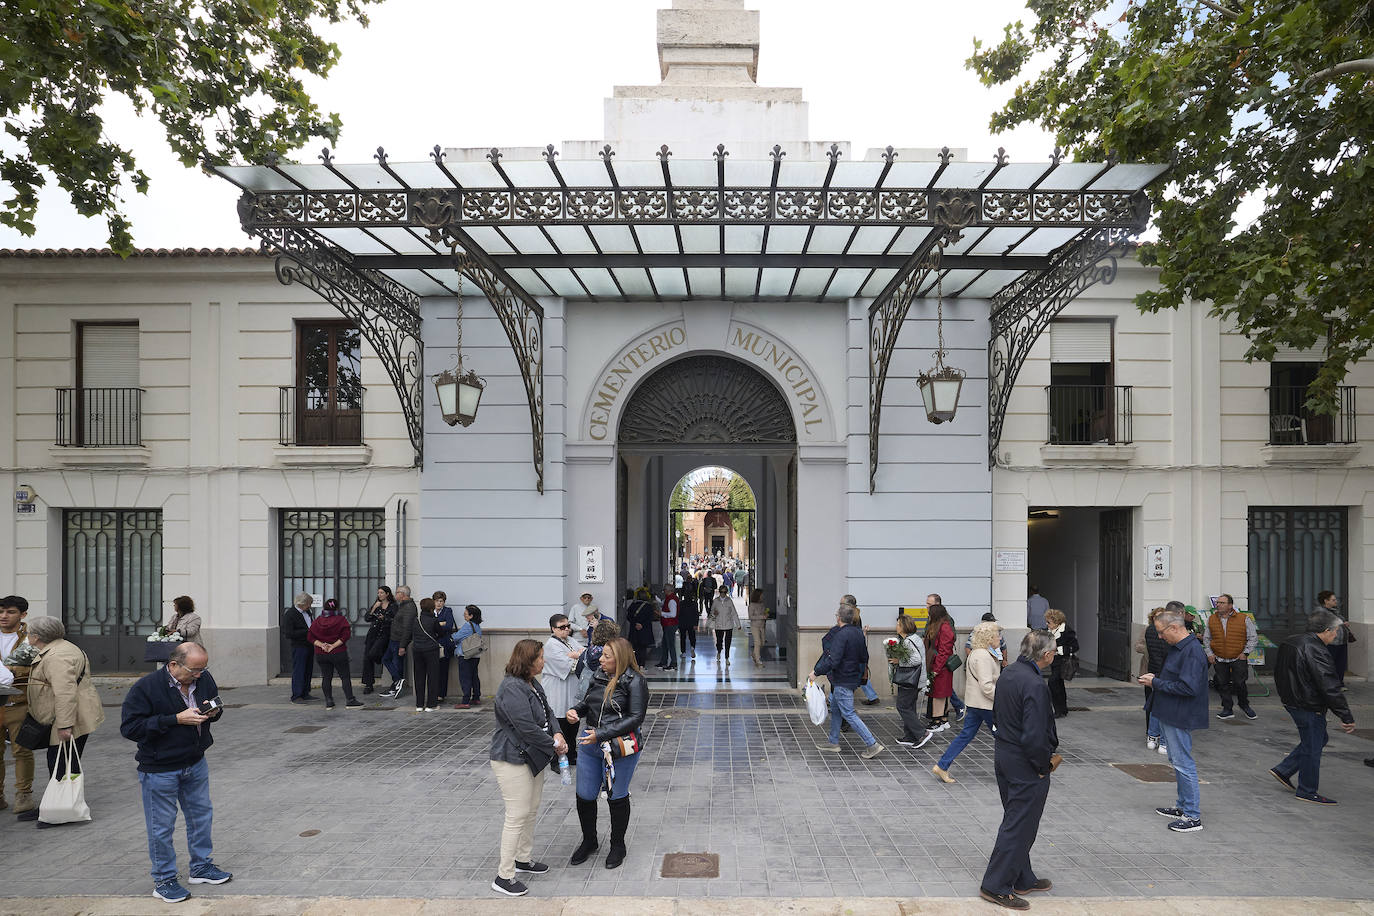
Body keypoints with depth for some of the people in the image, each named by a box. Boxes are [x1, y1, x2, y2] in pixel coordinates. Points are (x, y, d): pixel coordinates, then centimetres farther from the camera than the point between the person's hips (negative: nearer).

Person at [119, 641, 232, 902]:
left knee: (201, 815, 18)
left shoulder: (203, 680, -4)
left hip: (195, 763, 6)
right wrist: (176, 719, -28)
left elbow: (216, 703, 13)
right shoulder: (145, 687, -21)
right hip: (159, 770, -6)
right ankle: (164, 879, 24)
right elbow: (129, 727, -23)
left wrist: (213, 711, -13)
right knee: (161, 826, 7)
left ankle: (202, 866, 36)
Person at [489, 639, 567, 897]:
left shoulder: (531, 683, 8)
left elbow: (547, 712, 14)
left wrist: (557, 734, -5)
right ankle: (503, 877, 6)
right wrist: (553, 744, -14)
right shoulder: (512, 688, -25)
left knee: (531, 811, 19)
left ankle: (524, 858, 36)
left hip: (533, 758, 10)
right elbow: (527, 728, -27)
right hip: (513, 760, -10)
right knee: (517, 816, -5)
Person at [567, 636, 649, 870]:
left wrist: (602, 734, -22)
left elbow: (636, 718, -17)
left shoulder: (635, 681, -14)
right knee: (584, 796, 11)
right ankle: (589, 841, 36)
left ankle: (618, 846, 33)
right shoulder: (599, 675, 3)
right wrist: (575, 710, -6)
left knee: (617, 797, 11)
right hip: (591, 744, 5)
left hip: (620, 746, -5)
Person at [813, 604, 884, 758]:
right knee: (835, 709, 21)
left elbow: (833, 660, -27)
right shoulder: (858, 633, 5)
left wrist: (817, 672, -17)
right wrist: (860, 673, 26)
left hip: (843, 681, -10)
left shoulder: (841, 635, -22)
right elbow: (864, 657, 13)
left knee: (848, 714, -3)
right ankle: (833, 742, 30)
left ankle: (872, 745, -3)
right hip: (853, 678, 10)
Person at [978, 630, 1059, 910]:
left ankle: (1023, 879, 33)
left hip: (1002, 753, 9)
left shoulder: (1007, 674, 5)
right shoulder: (1035, 685, -24)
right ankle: (996, 886, 8)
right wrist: (1046, 764, -10)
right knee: (1019, 826, 1)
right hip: (1025, 763, -9)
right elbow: (1034, 736, -27)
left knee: (1017, 821, 20)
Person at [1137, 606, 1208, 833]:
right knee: (1177, 761, 19)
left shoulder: (1193, 652, -22)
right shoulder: (1177, 647, 11)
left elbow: (1188, 687, -27)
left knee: (1183, 763, -2)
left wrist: (1156, 683, -19)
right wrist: (1155, 678, 6)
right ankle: (1183, 806, 31)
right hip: (1169, 715, 10)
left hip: (1180, 718, -10)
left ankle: (1193, 816, 7)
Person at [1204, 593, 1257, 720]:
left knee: (1239, 683, 0)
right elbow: (1206, 638, 15)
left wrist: (1245, 653, -6)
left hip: (1238, 659, -3)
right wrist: (1209, 653, 5)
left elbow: (1253, 638, 2)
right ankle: (1227, 709, 15)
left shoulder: (1244, 619, -4)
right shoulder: (1211, 620, 5)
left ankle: (1244, 705, 25)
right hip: (1219, 660, 3)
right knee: (1223, 684, 5)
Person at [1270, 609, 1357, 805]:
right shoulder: (1316, 651, -24)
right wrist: (1347, 717, -21)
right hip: (1309, 708, -9)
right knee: (1312, 748, 5)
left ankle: (1283, 770, 24)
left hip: (1291, 701, 9)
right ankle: (1307, 792, 18)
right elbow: (1330, 688, -25)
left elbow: (1279, 673, 18)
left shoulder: (1289, 643, 7)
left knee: (1318, 739, 22)